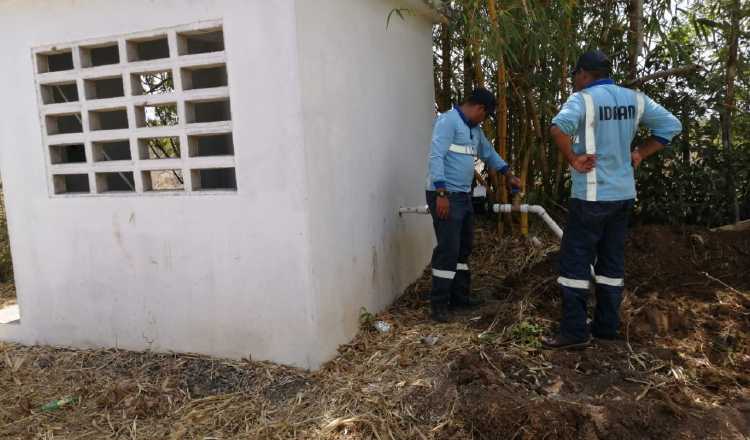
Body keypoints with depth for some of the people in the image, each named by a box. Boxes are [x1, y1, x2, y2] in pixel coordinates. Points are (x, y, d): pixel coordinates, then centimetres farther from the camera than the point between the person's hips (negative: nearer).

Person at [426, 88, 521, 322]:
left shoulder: (474, 128, 17)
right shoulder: (448, 121, -12)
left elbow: (489, 153, 33)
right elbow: (436, 157, -21)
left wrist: (509, 174, 33)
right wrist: (441, 194, -26)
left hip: (464, 196, 10)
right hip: (446, 196, -10)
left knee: (463, 248, 13)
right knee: (448, 249, -11)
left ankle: (460, 296, 24)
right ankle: (439, 303, -3)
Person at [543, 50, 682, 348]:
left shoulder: (584, 98, -12)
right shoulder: (634, 98, 8)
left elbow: (558, 128, -32)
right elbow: (671, 125, 12)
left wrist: (574, 159, -19)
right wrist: (639, 154, 10)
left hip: (592, 195, -7)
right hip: (624, 193, 7)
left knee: (575, 260, 0)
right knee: (612, 260, 13)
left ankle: (574, 331, 2)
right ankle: (607, 326, 21)